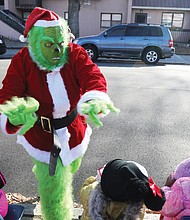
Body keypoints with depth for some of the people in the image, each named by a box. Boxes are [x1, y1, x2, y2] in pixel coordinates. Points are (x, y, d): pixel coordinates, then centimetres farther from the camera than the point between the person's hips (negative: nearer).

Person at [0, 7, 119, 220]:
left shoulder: (75, 53, -15)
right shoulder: (22, 61, -17)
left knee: (69, 169, 34)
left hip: (75, 130, 4)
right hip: (42, 137, -3)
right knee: (54, 195, 4)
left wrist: (94, 100, -54)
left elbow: (93, 77, -30)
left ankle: (43, 174, 71)